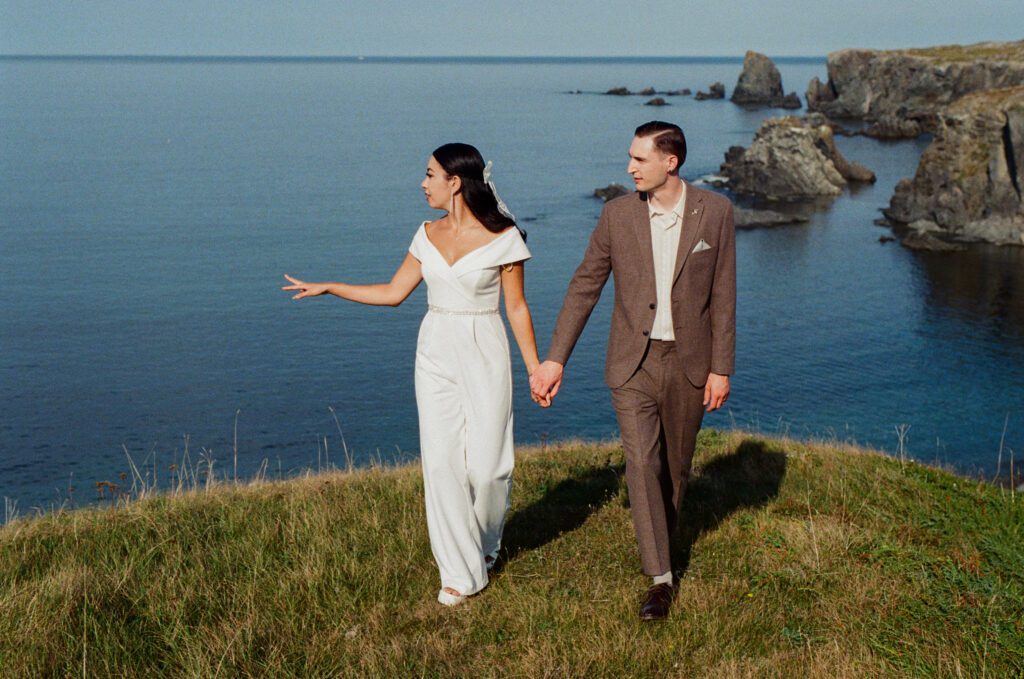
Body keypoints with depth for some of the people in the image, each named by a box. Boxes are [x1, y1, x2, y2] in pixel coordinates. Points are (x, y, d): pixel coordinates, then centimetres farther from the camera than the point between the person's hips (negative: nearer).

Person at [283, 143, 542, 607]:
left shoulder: (502, 237, -7)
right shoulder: (428, 235, 7)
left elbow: (516, 309, -2)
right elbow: (394, 292, 12)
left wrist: (535, 368, -4)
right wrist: (327, 288, 11)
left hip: (484, 355, -4)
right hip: (436, 354, 4)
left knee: (487, 464, -3)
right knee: (441, 461, -1)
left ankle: (485, 543, 30)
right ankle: (461, 572, 10)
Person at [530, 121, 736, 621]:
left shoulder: (715, 212, -6)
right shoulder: (617, 214, -4)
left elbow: (723, 295, -2)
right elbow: (584, 287, 0)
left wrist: (721, 368, -4)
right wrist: (555, 359, -5)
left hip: (688, 362, 0)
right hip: (632, 362, 0)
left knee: (675, 463, 14)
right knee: (641, 463, -7)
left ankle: (660, 536, 42)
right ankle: (660, 579, 0)